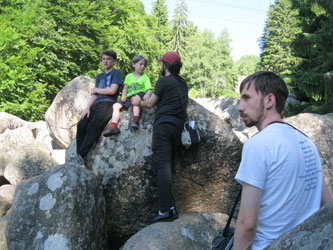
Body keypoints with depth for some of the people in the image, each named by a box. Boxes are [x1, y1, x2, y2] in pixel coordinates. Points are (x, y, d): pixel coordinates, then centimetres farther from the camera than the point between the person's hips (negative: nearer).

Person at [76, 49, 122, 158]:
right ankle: (78, 155, -13)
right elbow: (94, 94, 18)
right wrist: (88, 107, 2)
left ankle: (80, 156, -28)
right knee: (81, 125, -14)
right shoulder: (99, 76, 26)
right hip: (96, 104, 7)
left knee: (93, 127, -24)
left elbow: (112, 90, -7)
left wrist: (97, 90, 6)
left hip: (108, 103, -7)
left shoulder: (116, 73, 6)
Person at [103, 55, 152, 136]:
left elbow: (149, 89, -2)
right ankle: (113, 126, -23)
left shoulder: (145, 77, 12)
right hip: (128, 97, 4)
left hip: (140, 94, -4)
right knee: (116, 105, -15)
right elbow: (125, 87, 14)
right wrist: (123, 95, -7)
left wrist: (147, 94, -25)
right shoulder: (129, 76, 22)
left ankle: (135, 120, -52)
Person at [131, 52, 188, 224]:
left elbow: (150, 104, 2)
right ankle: (171, 208, 6)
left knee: (162, 166, -12)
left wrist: (138, 102, 23)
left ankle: (165, 210, -20)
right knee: (167, 166, 11)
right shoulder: (183, 83, 20)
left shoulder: (163, 81, -2)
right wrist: (152, 97, 41)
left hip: (164, 124, -7)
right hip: (179, 126, 8)